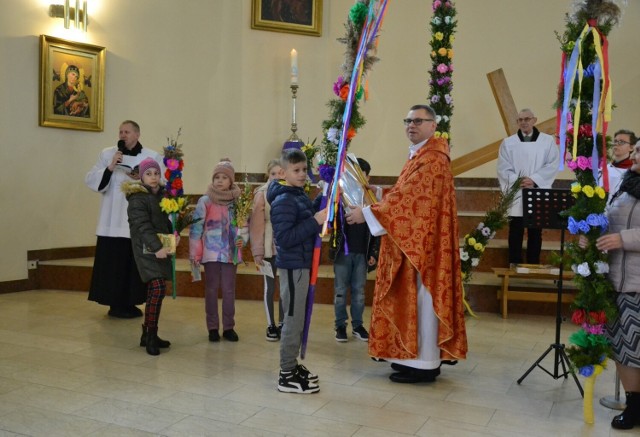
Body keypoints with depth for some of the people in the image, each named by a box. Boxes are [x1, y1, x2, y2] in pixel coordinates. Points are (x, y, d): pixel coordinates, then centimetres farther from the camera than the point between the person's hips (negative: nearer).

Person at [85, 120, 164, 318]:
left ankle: (130, 303, 18)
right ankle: (116, 304, 10)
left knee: (136, 265, 5)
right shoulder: (107, 154, 7)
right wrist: (110, 168, -13)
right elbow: (90, 180, 1)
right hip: (112, 222, 0)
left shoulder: (153, 157, 4)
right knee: (113, 264, -1)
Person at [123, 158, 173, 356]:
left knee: (154, 291, 10)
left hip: (161, 248, 7)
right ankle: (150, 336, -7)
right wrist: (157, 248, -29)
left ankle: (148, 335, 21)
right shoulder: (137, 199, -9)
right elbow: (143, 226, -19)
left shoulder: (162, 196, 14)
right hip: (146, 250, -7)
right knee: (158, 288, -17)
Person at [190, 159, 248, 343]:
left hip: (231, 252, 1)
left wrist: (242, 238, -13)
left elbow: (244, 225, 7)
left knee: (229, 290, 7)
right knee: (211, 289, 7)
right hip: (211, 252, -1)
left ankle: (228, 327, 18)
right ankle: (212, 327, 17)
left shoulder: (239, 201, 1)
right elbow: (196, 228, -4)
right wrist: (195, 253, -6)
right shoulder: (205, 201, -4)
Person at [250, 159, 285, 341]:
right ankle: (271, 325, 19)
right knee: (270, 287, 7)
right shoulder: (262, 193, -6)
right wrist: (257, 251, -10)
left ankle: (282, 324, 24)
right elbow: (257, 224, -8)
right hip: (269, 248, -3)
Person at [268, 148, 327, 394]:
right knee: (293, 320, -3)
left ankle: (292, 365, 28)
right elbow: (285, 238, -26)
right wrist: (315, 222, -26)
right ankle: (286, 376, 7)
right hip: (293, 266, -9)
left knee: (297, 319, 16)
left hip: (301, 265, 9)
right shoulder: (283, 201, -17)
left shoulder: (301, 196, 12)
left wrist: (321, 216, 2)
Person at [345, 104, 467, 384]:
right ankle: (416, 356, 23)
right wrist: (375, 207, 6)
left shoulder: (432, 160, -15)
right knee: (412, 299, 14)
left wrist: (367, 213, -20)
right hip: (412, 242, 10)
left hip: (423, 243, -10)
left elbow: (407, 199, -22)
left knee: (420, 299, -4)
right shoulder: (419, 156, 18)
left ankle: (423, 364, 5)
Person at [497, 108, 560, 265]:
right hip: (516, 194, 0)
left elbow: (553, 165, -3)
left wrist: (534, 180, -15)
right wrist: (518, 181, -16)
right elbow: (503, 168, -1)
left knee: (535, 233, 6)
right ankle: (514, 267, 11)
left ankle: (533, 266, 15)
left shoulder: (548, 141, 5)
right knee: (515, 233, 3)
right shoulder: (508, 142, 5)